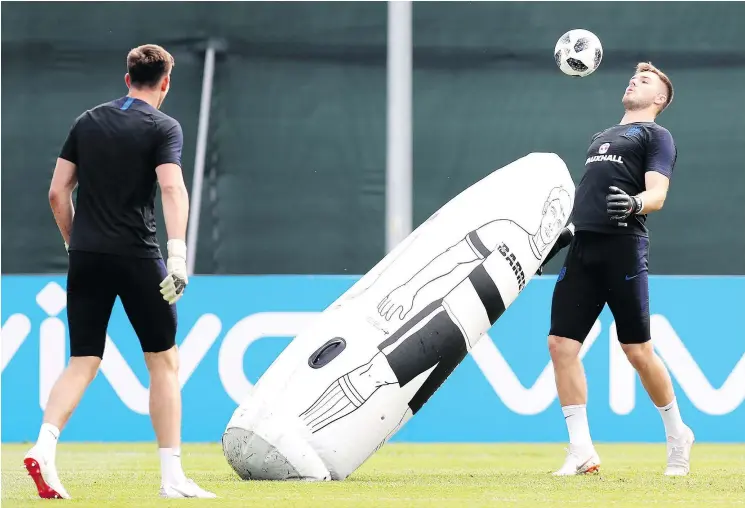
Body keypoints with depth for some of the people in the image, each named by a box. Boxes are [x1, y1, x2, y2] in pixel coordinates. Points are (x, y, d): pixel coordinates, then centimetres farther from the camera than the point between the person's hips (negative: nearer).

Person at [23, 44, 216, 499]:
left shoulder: (87, 122, 13)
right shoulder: (164, 127, -2)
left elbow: (58, 192, 12)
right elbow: (172, 187, -18)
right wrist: (178, 253, -25)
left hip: (86, 257, 4)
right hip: (137, 257, -4)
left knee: (83, 363, 5)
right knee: (164, 360, 8)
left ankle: (45, 445, -19)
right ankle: (172, 476, 7)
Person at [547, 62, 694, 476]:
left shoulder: (657, 136, 5)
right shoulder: (602, 137, 28)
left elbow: (657, 194, -10)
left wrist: (635, 203, -30)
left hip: (623, 246, -7)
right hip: (582, 248, 7)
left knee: (638, 349, -7)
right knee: (561, 344, -5)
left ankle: (677, 435, 14)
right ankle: (582, 453, -2)